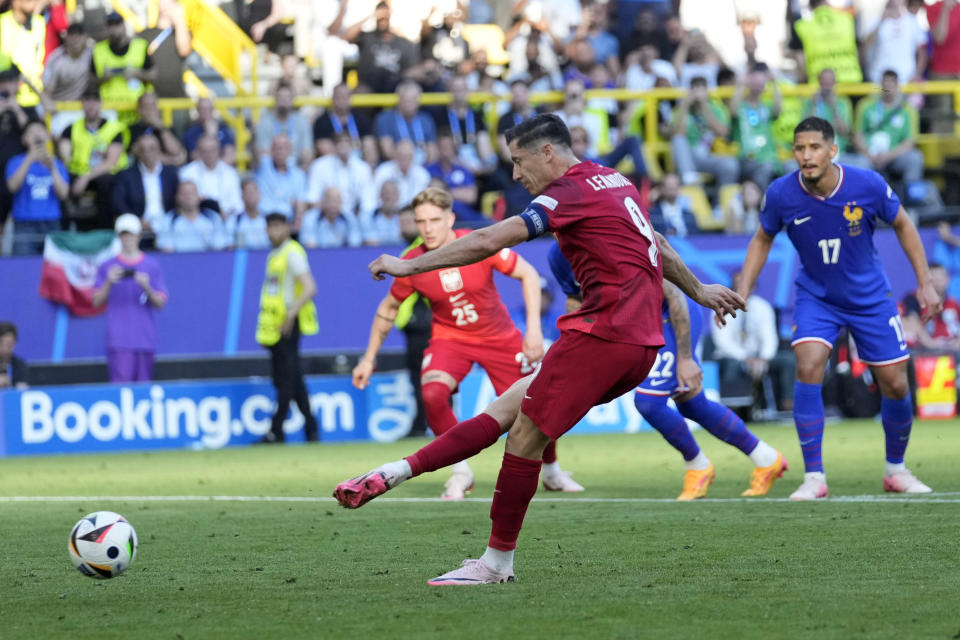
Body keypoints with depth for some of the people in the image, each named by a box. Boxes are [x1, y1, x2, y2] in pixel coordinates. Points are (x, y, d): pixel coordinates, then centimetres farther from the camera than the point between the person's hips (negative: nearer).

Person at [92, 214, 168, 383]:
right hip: (119, 340, -2)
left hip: (145, 341, 2)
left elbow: (160, 304, 6)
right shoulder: (108, 267, 8)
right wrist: (109, 283, -11)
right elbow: (96, 301, 6)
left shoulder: (152, 266, 9)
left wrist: (147, 288, -13)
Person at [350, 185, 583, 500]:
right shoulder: (412, 264, -16)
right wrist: (369, 358, 5)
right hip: (450, 338, 0)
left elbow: (528, 274, -12)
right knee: (433, 394, -29)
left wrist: (534, 326, -21)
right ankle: (461, 472, -9)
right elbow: (389, 308, 2)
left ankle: (552, 473, 30)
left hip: (499, 337, 0)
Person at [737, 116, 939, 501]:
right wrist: (741, 293, -4)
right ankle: (814, 477, -17)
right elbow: (763, 239, 3)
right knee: (808, 366, -24)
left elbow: (902, 225, -2)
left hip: (869, 297, 0)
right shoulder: (781, 195, -18)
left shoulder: (867, 185, -20)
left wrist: (925, 282, -3)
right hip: (815, 296, 0)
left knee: (894, 385, 0)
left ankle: (896, 470, 26)